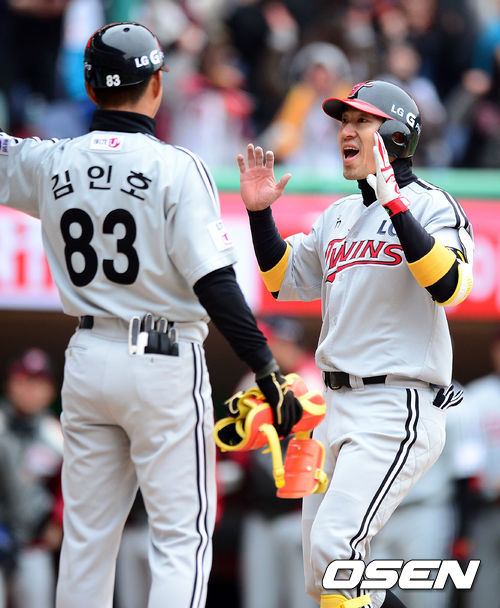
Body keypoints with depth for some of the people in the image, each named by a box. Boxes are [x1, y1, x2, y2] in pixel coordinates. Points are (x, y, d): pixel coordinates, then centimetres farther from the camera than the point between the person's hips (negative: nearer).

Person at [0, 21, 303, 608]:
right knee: (181, 536, -1)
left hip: (87, 357, 5)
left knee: (86, 536, 12)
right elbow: (214, 283, -16)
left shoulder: (50, 164, 1)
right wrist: (268, 371, -13)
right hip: (164, 363, -5)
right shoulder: (175, 167, -11)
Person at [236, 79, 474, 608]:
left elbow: (450, 286, -23)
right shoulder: (338, 216, 18)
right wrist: (259, 212, 11)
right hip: (339, 408, 9)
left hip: (398, 409, -9)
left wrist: (394, 204, -28)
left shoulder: (429, 204, -6)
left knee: (334, 546, -23)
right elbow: (283, 280, 25)